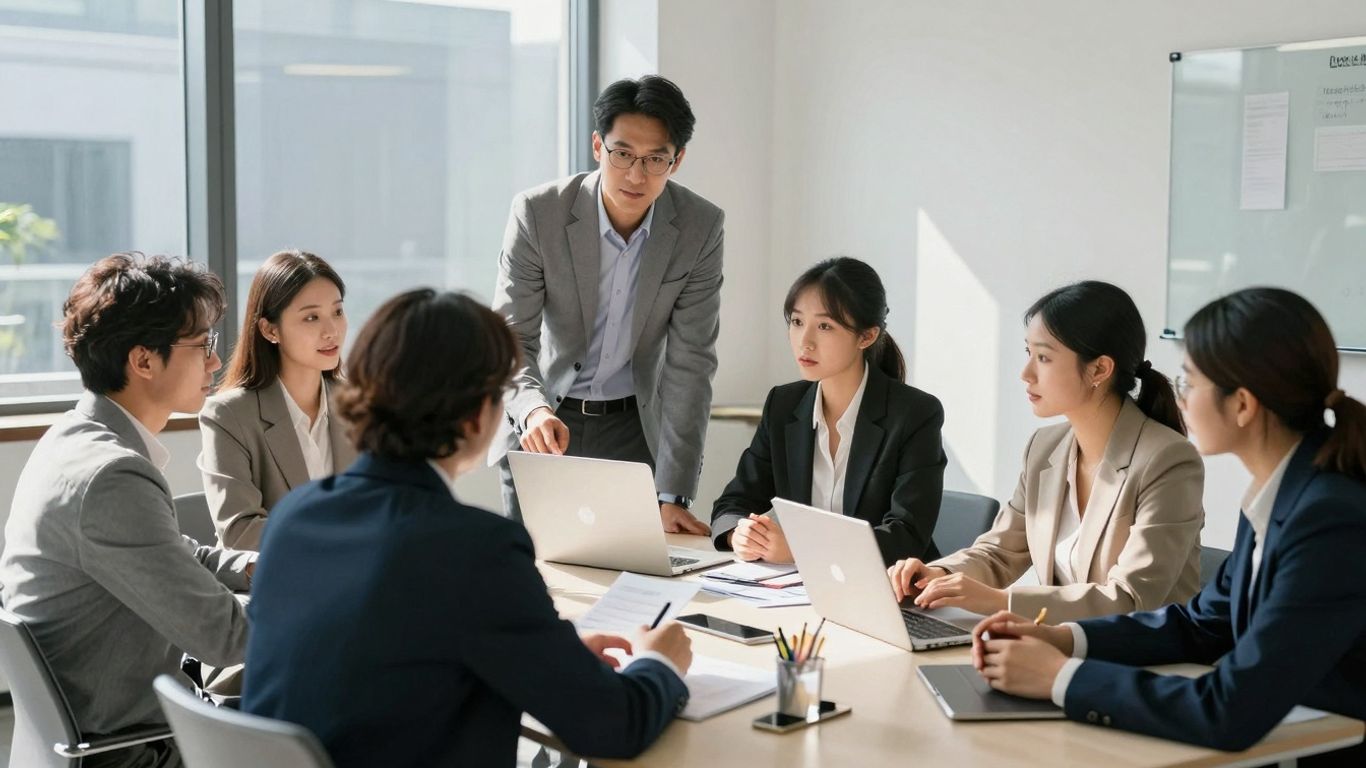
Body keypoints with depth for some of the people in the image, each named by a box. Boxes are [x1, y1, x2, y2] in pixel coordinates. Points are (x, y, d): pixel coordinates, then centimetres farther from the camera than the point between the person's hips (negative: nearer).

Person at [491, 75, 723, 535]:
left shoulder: (701, 228, -13)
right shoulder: (537, 213, -17)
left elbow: (689, 362, -13)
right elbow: (510, 339, -18)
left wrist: (672, 496, -19)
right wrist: (535, 410, -42)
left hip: (636, 428, 1)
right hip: (541, 429, -1)